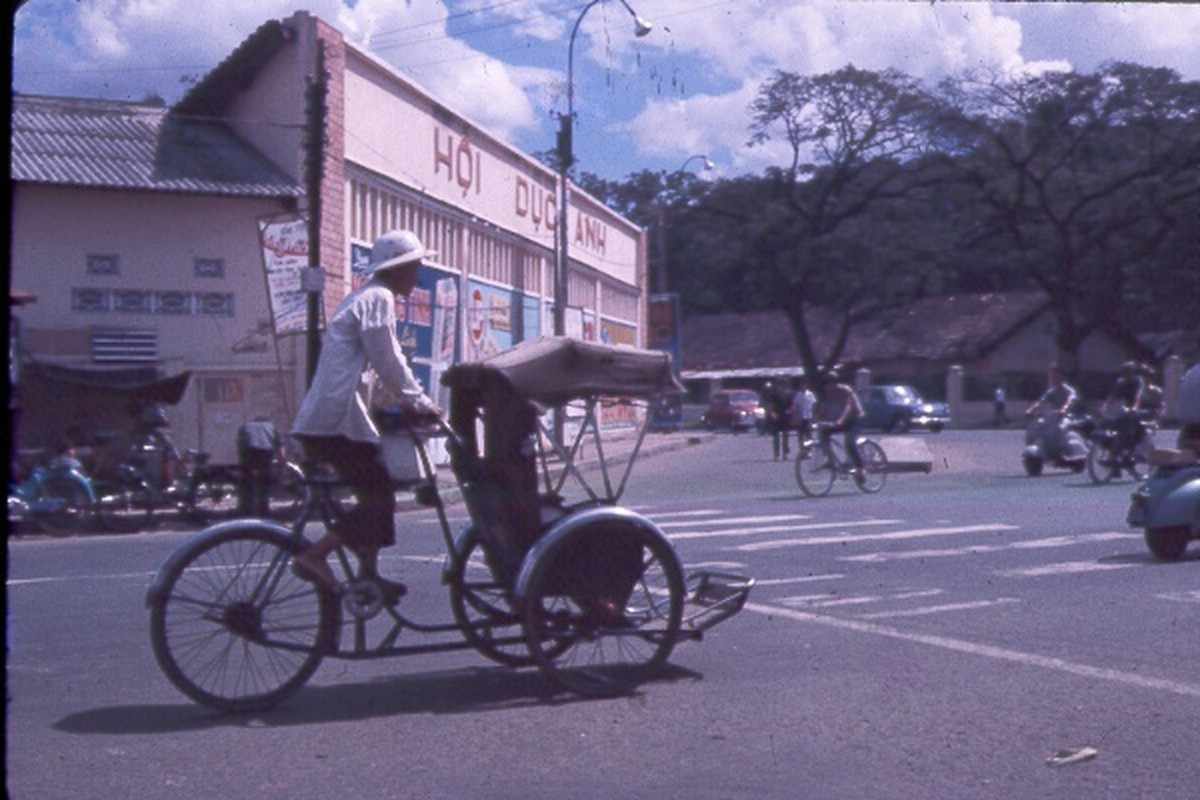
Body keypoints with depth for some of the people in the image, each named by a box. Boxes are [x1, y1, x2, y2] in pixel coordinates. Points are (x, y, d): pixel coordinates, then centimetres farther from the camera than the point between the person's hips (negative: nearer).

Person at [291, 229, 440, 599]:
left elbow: (390, 359, 26)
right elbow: (388, 364, -14)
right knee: (379, 496, -8)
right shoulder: (377, 298, -9)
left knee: (378, 492, 15)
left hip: (326, 416, 10)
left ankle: (369, 574, 17)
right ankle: (313, 555, -10)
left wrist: (416, 400, 20)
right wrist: (419, 402, -5)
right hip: (339, 419, -10)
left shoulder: (366, 297, 24)